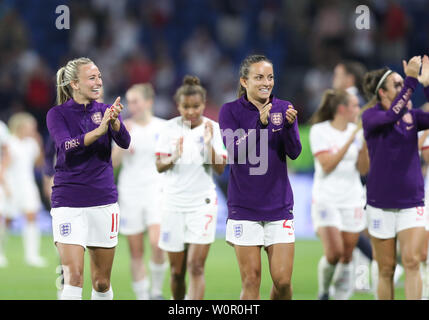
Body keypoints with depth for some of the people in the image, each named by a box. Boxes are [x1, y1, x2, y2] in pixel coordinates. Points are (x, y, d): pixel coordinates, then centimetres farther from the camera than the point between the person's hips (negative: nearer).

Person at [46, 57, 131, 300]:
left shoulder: (105, 111, 5)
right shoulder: (58, 114, -2)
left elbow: (125, 142, -12)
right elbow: (66, 146, -20)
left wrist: (114, 121, -34)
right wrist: (99, 131, -35)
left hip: (103, 202, 3)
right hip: (68, 204, -3)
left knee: (102, 282, 9)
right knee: (74, 277, -14)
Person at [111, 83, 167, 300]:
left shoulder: (163, 128, 3)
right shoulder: (125, 128, 6)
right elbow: (113, 162, 0)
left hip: (157, 190, -2)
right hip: (130, 192, 2)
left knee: (157, 243, -19)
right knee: (136, 252, 2)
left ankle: (157, 291, 0)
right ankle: (142, 296, 12)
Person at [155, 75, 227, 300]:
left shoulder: (213, 128, -2)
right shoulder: (171, 128, 1)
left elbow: (220, 169, -7)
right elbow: (159, 165, -3)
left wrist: (209, 144, -23)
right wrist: (173, 158, -24)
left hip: (203, 203, -2)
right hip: (174, 203, 2)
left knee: (196, 266, -13)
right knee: (177, 270, 6)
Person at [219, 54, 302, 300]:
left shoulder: (284, 109, 6)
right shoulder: (231, 111, -1)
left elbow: (294, 152, -5)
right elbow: (234, 151, -14)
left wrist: (289, 125, -24)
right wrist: (259, 124, -26)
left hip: (279, 204, 2)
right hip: (244, 207, -2)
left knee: (283, 280, -3)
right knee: (251, 279, -2)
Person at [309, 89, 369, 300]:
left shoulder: (356, 131, 6)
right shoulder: (319, 131, -6)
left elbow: (363, 169, 3)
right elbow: (327, 165, -15)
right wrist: (350, 140, -19)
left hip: (352, 201, 4)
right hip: (326, 200, -4)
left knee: (347, 257, 1)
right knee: (334, 253, -17)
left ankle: (342, 296, 10)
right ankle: (323, 290, 9)